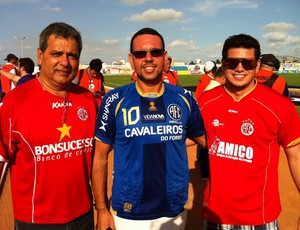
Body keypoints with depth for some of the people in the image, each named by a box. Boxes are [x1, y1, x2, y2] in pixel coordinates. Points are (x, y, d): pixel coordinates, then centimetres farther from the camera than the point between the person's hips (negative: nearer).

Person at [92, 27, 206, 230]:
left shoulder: (184, 98, -2)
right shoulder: (115, 100, -8)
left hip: (174, 213, 2)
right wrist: (102, 209, -5)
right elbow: (100, 156, -3)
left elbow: (207, 140, 9)